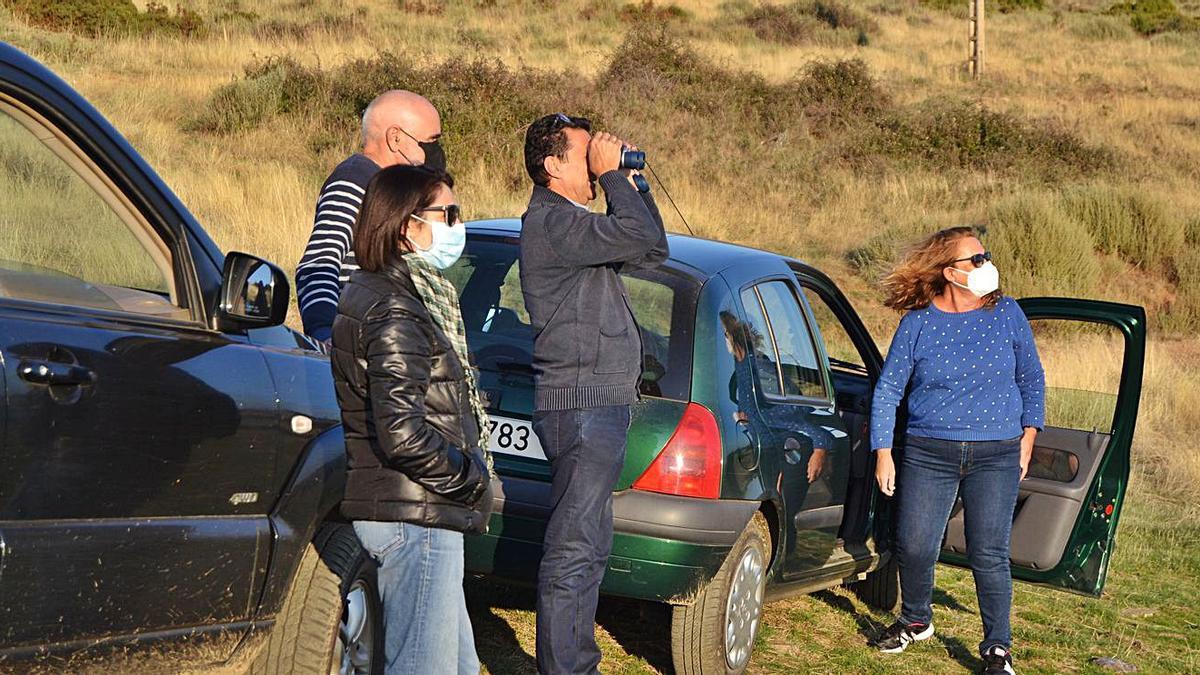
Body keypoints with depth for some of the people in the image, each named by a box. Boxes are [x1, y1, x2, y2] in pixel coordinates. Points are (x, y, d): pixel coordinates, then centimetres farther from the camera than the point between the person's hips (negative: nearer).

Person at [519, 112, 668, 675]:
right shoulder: (550, 222, -15)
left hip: (596, 405, 11)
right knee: (572, 549, -9)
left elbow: (653, 250, 20)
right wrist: (612, 176, -13)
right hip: (581, 405, -11)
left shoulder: (571, 222, 19)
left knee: (588, 546, 17)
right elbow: (639, 236, -25)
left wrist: (630, 184, 12)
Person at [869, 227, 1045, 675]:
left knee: (989, 554, -5)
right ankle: (916, 621, 29)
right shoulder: (918, 323, -2)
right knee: (914, 548, 1)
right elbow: (887, 390, 3)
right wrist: (883, 453, -1)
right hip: (929, 453, 0)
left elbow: (1031, 377, 13)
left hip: (996, 456, 0)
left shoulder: (1006, 313, 1)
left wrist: (1028, 436, 7)